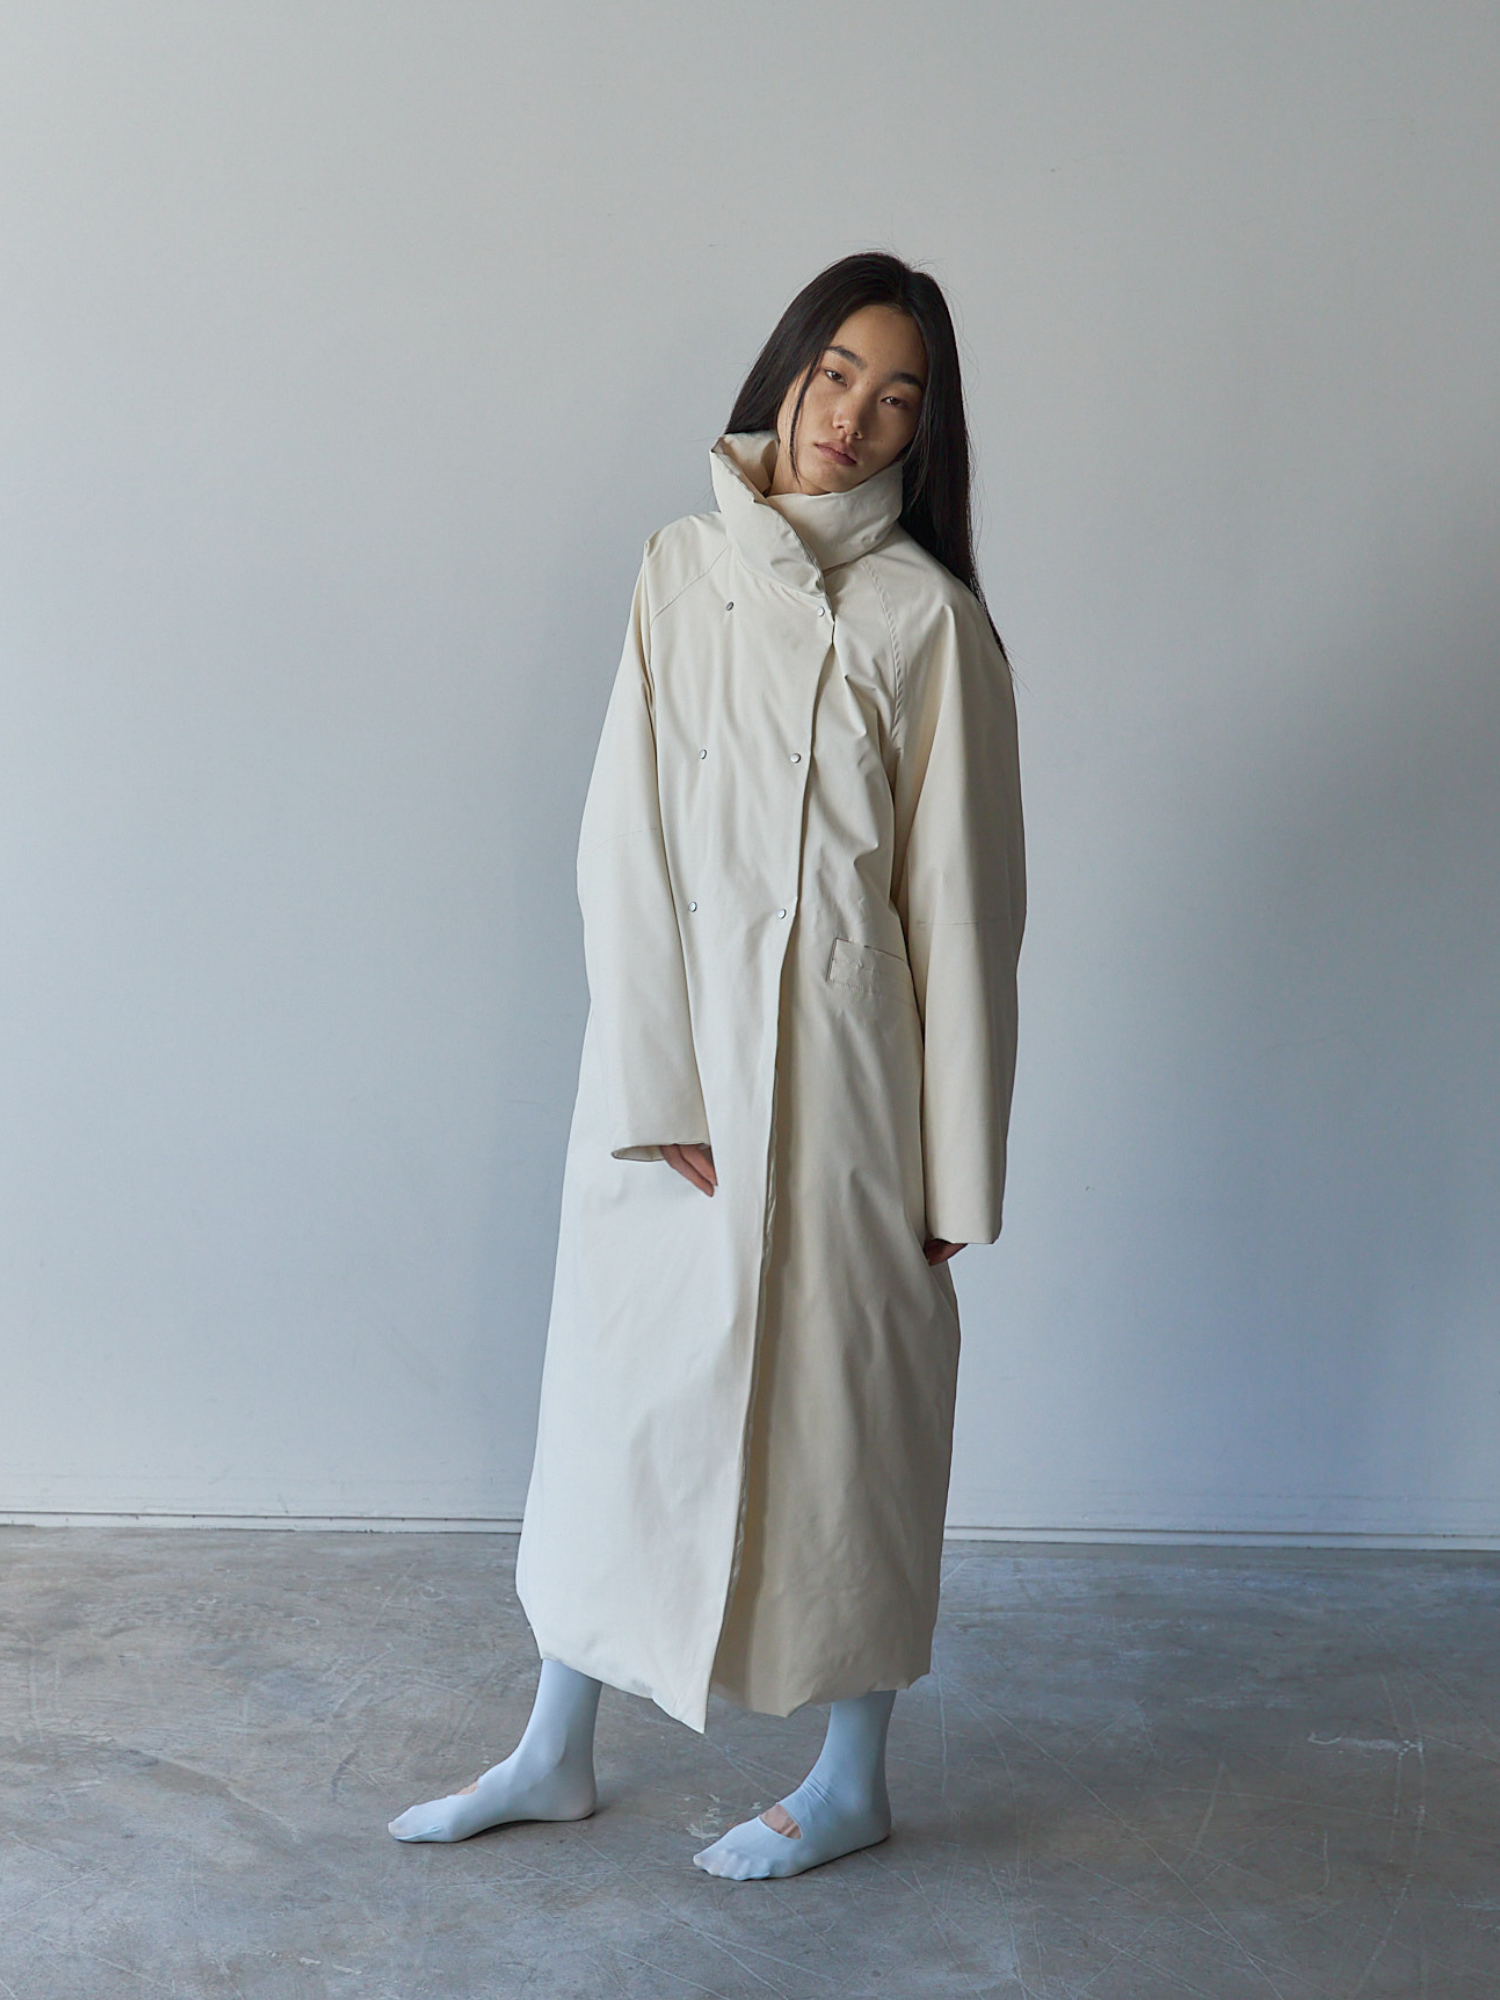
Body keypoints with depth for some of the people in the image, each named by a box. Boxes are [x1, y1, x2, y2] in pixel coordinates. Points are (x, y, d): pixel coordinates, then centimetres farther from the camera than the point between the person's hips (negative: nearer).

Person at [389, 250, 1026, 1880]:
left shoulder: (929, 616, -5)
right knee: (621, 1377, 13)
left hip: (841, 1049, -3)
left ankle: (851, 1782, 26)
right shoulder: (682, 569, 4)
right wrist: (654, 1088, -10)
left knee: (838, 1395, 7)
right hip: (671, 1029, 4)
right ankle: (558, 1752, 31)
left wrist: (954, 1166, -6)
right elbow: (627, 842, -2)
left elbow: (959, 901, -5)